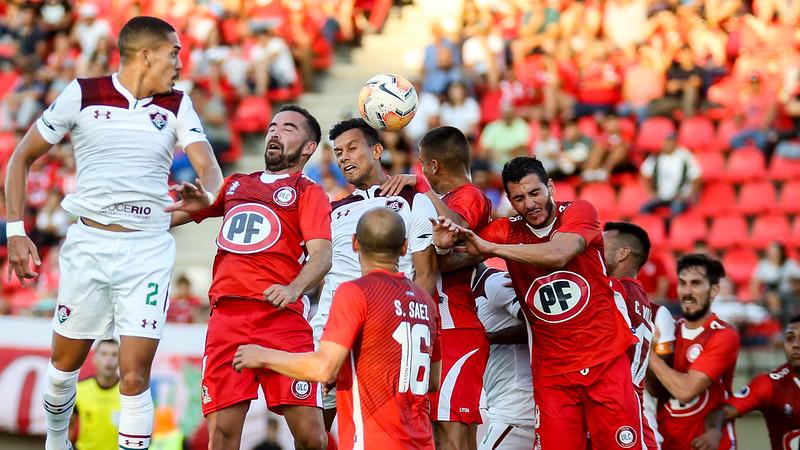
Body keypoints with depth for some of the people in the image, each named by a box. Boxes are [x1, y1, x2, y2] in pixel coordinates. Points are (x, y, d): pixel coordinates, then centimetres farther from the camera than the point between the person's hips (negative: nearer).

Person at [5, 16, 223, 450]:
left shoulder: (177, 106, 4)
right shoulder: (82, 94, -1)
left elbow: (207, 165, -8)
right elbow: (23, 157, 5)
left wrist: (206, 194, -33)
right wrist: (15, 230, -3)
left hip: (148, 251, 0)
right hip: (88, 243, 0)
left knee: (135, 376, -9)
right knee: (65, 360, 13)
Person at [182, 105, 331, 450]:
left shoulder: (308, 192, 10)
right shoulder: (235, 185, 25)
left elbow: (321, 256, -6)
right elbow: (186, 211, 38)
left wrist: (294, 288, -24)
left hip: (281, 317, -4)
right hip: (226, 315, 4)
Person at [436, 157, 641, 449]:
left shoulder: (579, 212, -7)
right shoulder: (507, 231, 3)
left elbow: (557, 255, -26)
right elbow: (458, 259, -5)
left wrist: (488, 247, -30)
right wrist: (443, 247, -30)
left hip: (605, 359, -2)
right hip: (552, 369, 2)